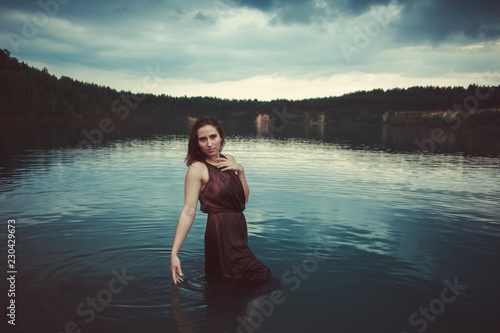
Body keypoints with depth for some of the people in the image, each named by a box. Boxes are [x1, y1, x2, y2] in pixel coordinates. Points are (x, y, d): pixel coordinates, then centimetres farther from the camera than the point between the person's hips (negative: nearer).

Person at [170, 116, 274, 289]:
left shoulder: (229, 160, 9)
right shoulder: (197, 169, -11)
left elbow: (244, 199, 9)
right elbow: (188, 211, -18)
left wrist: (240, 170, -5)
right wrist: (174, 253, -23)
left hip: (238, 229, 7)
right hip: (221, 232, -7)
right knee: (261, 276, -6)